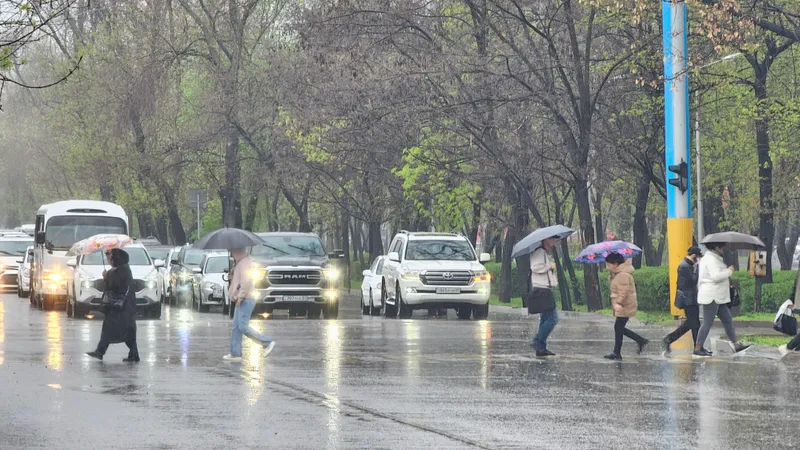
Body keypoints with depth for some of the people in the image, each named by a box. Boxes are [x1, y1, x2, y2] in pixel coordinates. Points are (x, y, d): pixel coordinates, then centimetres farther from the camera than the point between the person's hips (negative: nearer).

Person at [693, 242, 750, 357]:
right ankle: (697, 349, -4)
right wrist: (729, 271, -16)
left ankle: (736, 344, 14)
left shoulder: (708, 258, 19)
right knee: (707, 323, -8)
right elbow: (716, 276, -29)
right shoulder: (711, 260, -16)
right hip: (711, 297, -11)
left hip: (718, 298, 11)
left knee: (728, 320, 11)